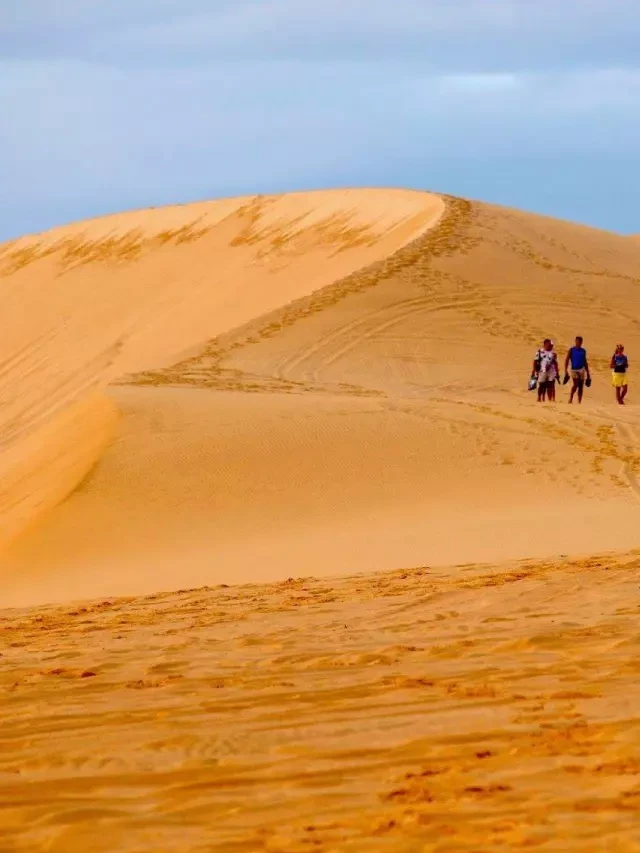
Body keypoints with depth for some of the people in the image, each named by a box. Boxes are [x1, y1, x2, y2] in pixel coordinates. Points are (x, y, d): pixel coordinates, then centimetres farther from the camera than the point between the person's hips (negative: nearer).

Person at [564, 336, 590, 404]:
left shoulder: (583, 351, 11)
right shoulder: (571, 350, 1)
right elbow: (567, 360, -3)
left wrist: (588, 373, 15)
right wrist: (566, 370, -13)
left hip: (581, 369, 4)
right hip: (574, 369, -4)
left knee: (581, 386, 1)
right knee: (576, 385, -16)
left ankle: (579, 402, 4)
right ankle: (570, 399, 0)